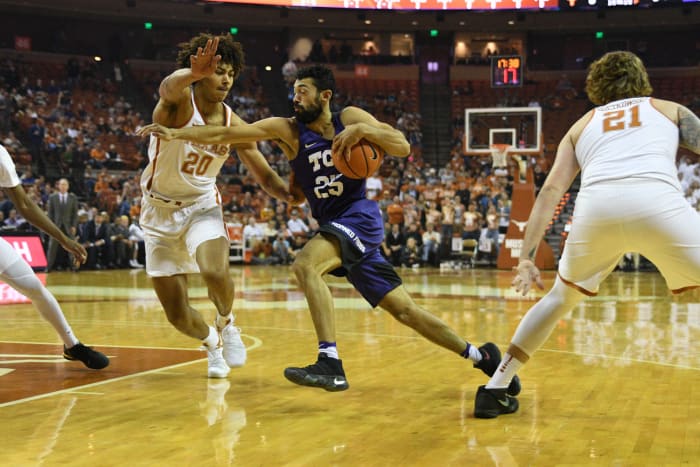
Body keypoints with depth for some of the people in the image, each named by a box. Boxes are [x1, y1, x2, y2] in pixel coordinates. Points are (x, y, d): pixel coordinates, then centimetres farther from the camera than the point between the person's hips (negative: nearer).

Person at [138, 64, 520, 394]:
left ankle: (330, 364, -34)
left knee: (305, 265, -30)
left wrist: (362, 130, -20)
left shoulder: (350, 117, -1)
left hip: (359, 218, -5)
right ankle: (480, 355, 19)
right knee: (403, 308, 7)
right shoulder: (287, 129, 4)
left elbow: (404, 148, -6)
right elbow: (228, 133, -4)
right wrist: (176, 133, -13)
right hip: (332, 226, 5)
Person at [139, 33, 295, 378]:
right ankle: (211, 342, 34)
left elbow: (266, 177, 1)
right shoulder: (180, 102, -18)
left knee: (215, 272, -31)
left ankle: (226, 324, 1)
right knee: (177, 315, 0)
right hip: (160, 211, -1)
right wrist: (192, 73, -68)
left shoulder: (234, 124, -6)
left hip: (202, 207, 2)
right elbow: (168, 88, -44)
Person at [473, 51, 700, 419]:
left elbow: (551, 190, 19)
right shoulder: (669, 109, 30)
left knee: (561, 298, 26)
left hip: (595, 207, 3)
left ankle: (494, 390, 27)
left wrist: (526, 257, 16)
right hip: (657, 202, -2)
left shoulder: (582, 125, 31)